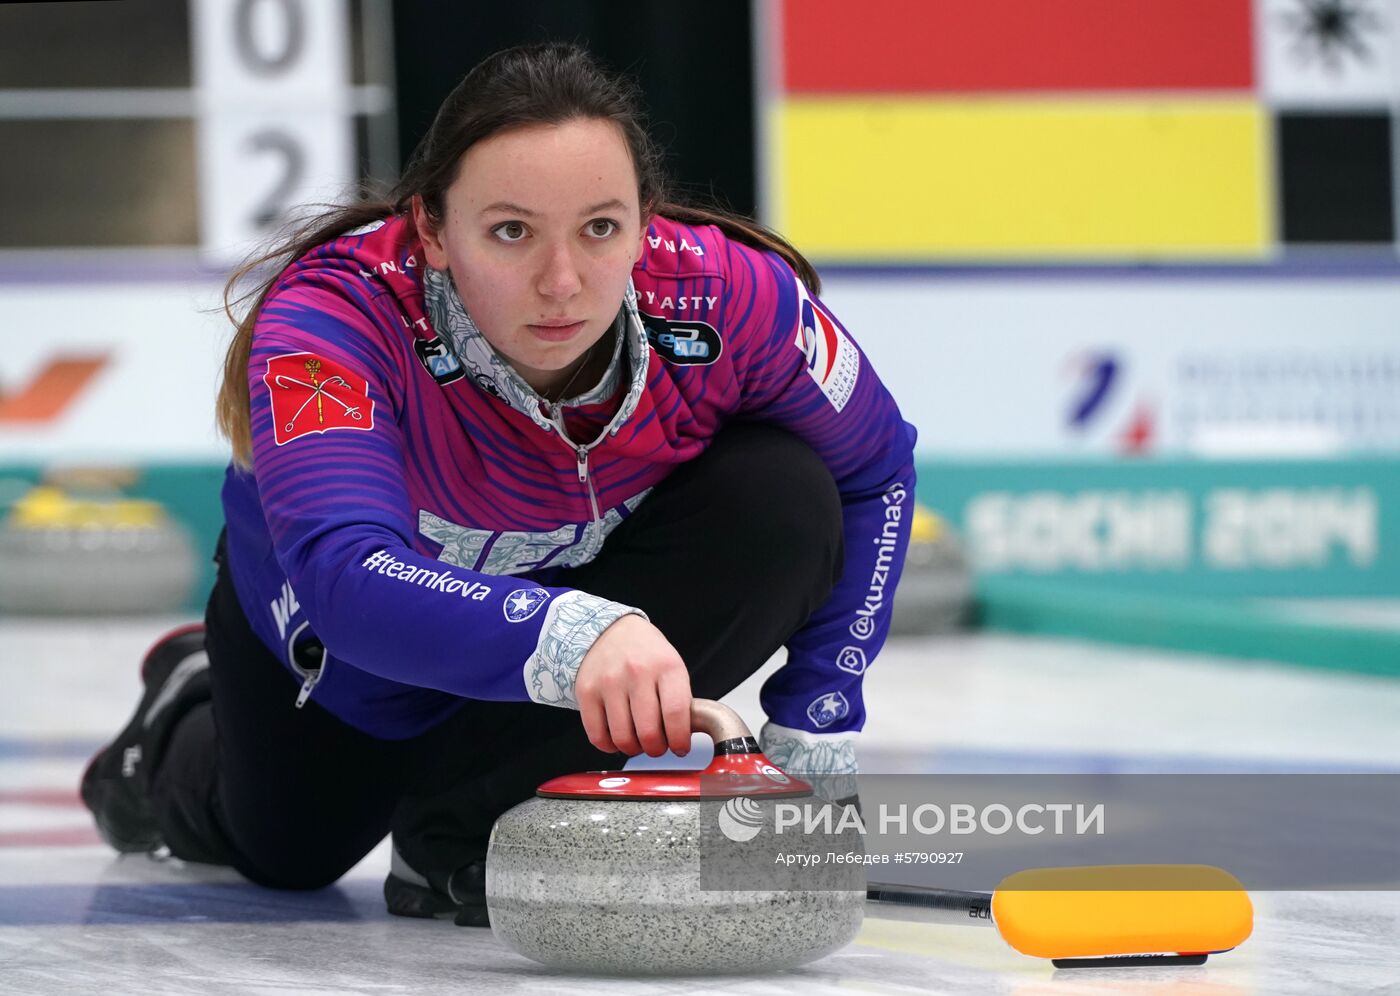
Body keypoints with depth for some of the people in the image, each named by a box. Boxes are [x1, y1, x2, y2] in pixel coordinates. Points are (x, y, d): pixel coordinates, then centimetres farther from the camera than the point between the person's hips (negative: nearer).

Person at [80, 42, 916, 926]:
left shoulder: (730, 298, -35)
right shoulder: (334, 317, -42)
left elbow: (875, 474, -16)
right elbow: (346, 577, -57)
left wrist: (814, 734, -20)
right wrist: (569, 636, -75)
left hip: (593, 579, 1)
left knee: (784, 503, -29)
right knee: (285, 855, 21)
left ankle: (475, 816, -16)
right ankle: (188, 717, 58)